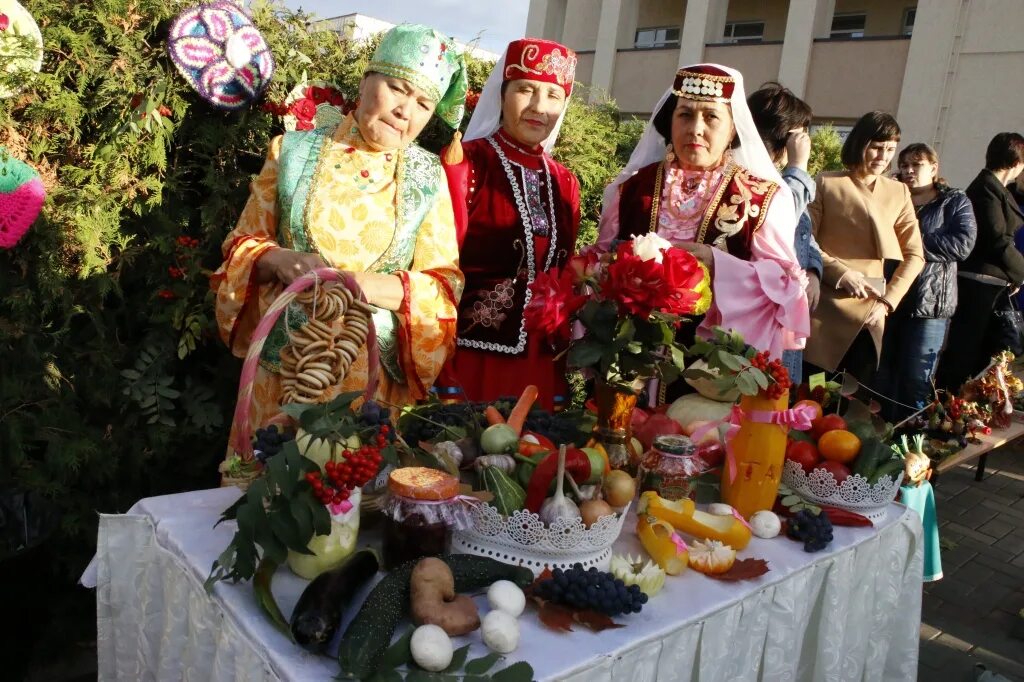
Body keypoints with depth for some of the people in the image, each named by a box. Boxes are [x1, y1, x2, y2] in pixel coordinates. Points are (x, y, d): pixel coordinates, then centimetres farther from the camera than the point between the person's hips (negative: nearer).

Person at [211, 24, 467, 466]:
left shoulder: (427, 177, 1)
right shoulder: (294, 152, 0)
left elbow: (445, 284, -4)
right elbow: (241, 246, 5)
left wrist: (367, 285, -20)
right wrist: (279, 260, -17)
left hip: (376, 372, 0)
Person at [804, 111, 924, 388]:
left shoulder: (899, 192, 11)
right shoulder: (827, 183, 2)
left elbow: (914, 256, 8)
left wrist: (887, 301, -4)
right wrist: (842, 273, -14)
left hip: (869, 313, 3)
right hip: (825, 308, -3)